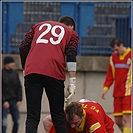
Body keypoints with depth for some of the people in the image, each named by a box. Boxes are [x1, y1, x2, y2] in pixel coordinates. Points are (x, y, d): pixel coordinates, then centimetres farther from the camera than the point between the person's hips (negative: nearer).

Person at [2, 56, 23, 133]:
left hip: (14, 101, 5)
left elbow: (19, 87, 10)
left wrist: (19, 100, 0)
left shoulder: (15, 73, 6)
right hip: (4, 102, -5)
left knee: (17, 121, 1)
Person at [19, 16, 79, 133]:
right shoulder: (71, 33, 22)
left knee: (32, 118, -1)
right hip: (54, 74, -1)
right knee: (58, 117, 9)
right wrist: (72, 83, 0)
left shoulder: (39, 26, 29)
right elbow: (71, 56, 5)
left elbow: (23, 48, 17)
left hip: (31, 72, 1)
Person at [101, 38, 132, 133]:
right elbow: (110, 74, 16)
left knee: (126, 118, -15)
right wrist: (106, 87, 5)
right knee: (118, 120, 4)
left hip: (128, 92, -6)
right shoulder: (113, 57, 13)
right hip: (118, 93, 6)